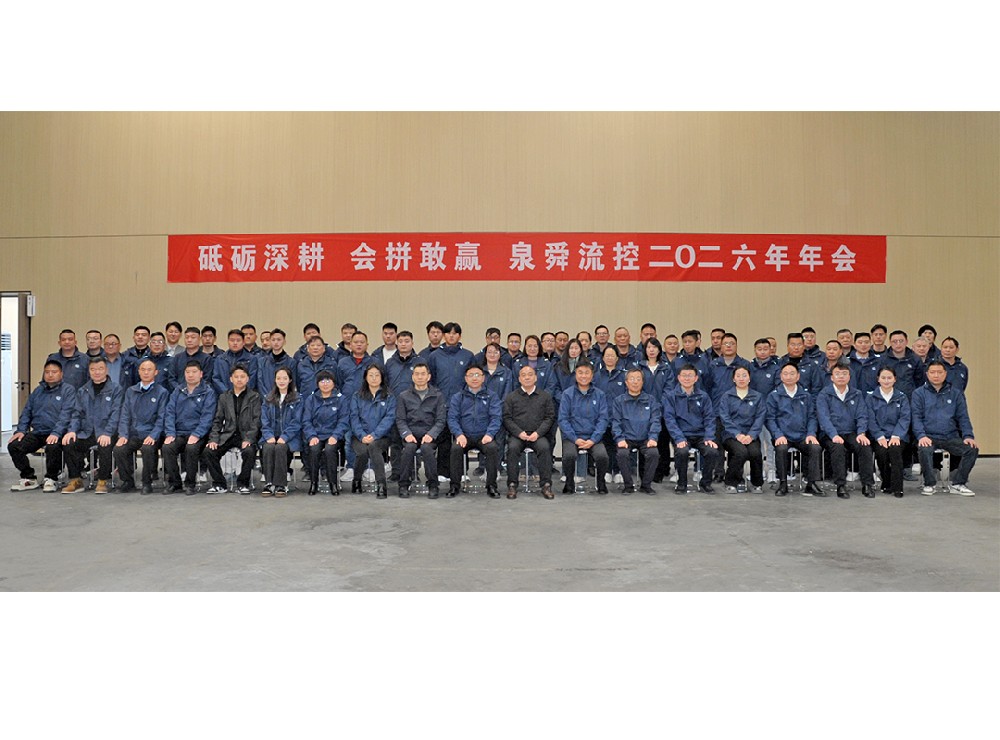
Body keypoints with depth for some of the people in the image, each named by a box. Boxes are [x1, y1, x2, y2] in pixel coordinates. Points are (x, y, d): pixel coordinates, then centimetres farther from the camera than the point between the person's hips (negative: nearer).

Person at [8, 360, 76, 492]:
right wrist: (20, 430, 2)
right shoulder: (38, 391, 20)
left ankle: (51, 479, -10)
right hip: (37, 432, 6)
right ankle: (28, 478, 2)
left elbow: (66, 413, -12)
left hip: (56, 433, -6)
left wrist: (56, 433, -24)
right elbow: (26, 411, 18)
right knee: (13, 446, -16)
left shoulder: (68, 390, 0)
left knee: (52, 447, -36)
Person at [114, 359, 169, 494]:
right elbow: (125, 415, 12)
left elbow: (161, 418, -3)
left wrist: (153, 436, -17)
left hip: (151, 435, -4)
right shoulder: (130, 391, 17)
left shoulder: (161, 392, 4)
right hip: (133, 434, 4)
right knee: (119, 449, -25)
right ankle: (128, 481, -2)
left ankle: (147, 483, -13)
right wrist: (123, 435, -4)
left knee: (147, 449, -35)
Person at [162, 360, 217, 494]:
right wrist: (170, 433, -8)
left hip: (198, 434, -3)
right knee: (167, 447, -25)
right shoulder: (178, 391, 15)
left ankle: (191, 484, -13)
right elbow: (170, 413, 7)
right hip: (179, 433, 4)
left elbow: (207, 417, -8)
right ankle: (174, 484, -10)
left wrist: (196, 435, -20)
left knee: (191, 448, -33)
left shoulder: (208, 392, 2)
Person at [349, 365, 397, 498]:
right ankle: (356, 480, -5)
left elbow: (389, 418, -2)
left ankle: (381, 485, -34)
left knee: (372, 446, -35)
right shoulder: (357, 397, 15)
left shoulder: (389, 397, 11)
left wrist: (374, 435, -16)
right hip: (360, 437, 1)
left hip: (381, 437, -1)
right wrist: (362, 436, -14)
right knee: (362, 451, -32)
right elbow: (354, 418, 4)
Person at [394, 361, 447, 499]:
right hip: (411, 435, 1)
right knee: (409, 448, -32)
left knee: (426, 448, -33)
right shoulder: (403, 396, 13)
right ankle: (404, 485, -19)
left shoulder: (438, 396, 10)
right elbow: (400, 420, 7)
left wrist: (430, 434, -14)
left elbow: (441, 420, 3)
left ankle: (433, 485, -20)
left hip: (429, 435, -1)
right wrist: (407, 434, -13)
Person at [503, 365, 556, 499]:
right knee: (513, 448, -31)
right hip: (517, 434, 0)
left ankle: (546, 485, -26)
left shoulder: (545, 396, 15)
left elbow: (550, 417, 7)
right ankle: (512, 485, -25)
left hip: (538, 434, 0)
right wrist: (519, 433, -11)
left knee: (544, 447, -31)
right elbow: (507, 418, 6)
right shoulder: (511, 396, 14)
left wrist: (538, 433, -9)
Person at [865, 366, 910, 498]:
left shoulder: (902, 397, 13)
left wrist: (896, 435, -15)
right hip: (878, 436, 0)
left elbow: (905, 418, 1)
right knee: (881, 451, -29)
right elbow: (870, 419, -1)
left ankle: (897, 488, -22)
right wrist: (880, 436, -15)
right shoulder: (871, 397, 9)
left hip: (896, 435, 0)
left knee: (895, 449, -30)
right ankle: (886, 485, -8)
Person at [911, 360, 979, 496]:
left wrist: (968, 436, -4)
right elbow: (916, 417, -1)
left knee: (972, 449, -23)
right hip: (929, 437, -3)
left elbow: (963, 417, 12)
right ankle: (929, 484, -14)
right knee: (924, 450, -35)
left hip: (951, 437, 3)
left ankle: (958, 484, -7)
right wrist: (921, 436, -17)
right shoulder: (919, 394, 7)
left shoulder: (956, 393, 15)